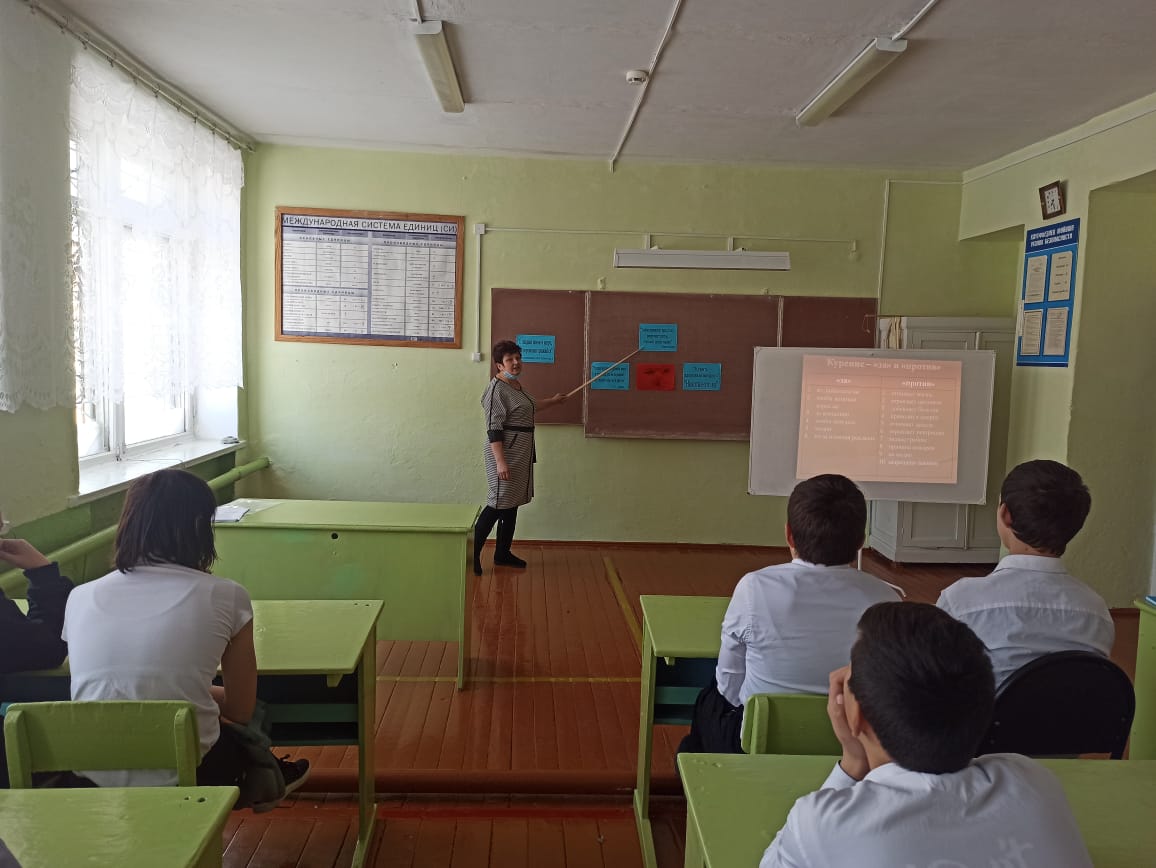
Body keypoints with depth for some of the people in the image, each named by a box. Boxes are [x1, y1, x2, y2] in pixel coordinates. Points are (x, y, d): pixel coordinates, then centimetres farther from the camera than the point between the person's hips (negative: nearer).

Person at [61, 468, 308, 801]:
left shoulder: (80, 598, 0)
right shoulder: (225, 597, -9)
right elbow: (241, 711, 1)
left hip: (91, 784, 4)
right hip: (181, 780, -3)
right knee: (241, 736, 32)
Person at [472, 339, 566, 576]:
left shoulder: (515, 385, 13)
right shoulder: (496, 390, -15)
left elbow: (527, 408, 34)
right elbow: (493, 429, -21)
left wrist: (552, 401, 45)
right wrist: (500, 461, -27)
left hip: (521, 454, 9)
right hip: (505, 453, -9)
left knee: (512, 503, 13)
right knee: (498, 503, -10)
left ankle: (503, 553, 22)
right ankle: (472, 553, -4)